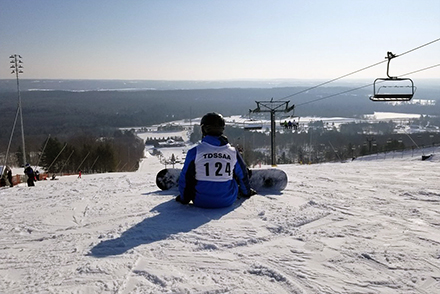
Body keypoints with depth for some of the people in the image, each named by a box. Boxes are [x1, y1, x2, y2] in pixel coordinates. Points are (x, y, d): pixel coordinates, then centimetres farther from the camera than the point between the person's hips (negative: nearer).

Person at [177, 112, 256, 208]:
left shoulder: (195, 152, -12)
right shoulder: (233, 152, -4)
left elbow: (185, 178, -4)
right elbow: (242, 175, 11)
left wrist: (184, 198, 13)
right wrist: (247, 192, 30)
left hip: (201, 202, -1)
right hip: (227, 202, 2)